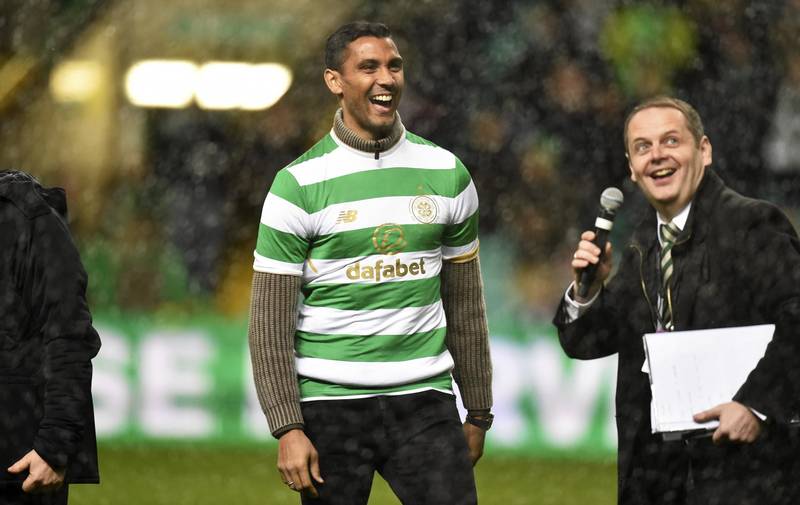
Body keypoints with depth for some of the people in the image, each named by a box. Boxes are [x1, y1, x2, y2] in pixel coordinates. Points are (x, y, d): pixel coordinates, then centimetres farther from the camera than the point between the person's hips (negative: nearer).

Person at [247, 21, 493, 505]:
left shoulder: (447, 175, 7)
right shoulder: (299, 185, -3)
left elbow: (465, 305, 13)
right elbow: (271, 322, -4)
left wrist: (479, 414, 13)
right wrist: (287, 428, -11)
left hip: (424, 403, 2)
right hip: (330, 406, -2)